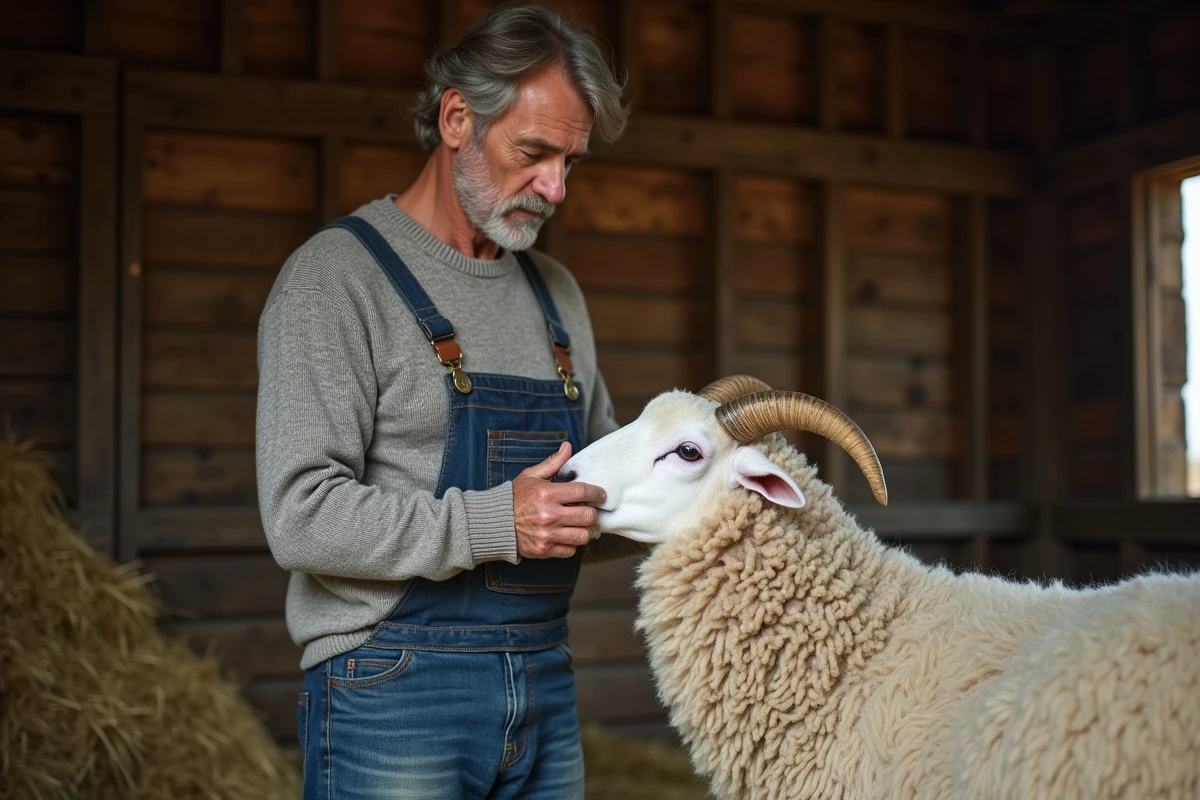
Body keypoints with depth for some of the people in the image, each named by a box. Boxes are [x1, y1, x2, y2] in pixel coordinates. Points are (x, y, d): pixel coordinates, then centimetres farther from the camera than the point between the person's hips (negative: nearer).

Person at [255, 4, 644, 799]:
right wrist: (495, 524, -23)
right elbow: (304, 515, -17)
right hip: (394, 697, -6)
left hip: (546, 688, 6)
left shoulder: (556, 292, 12)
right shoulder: (338, 276, -9)